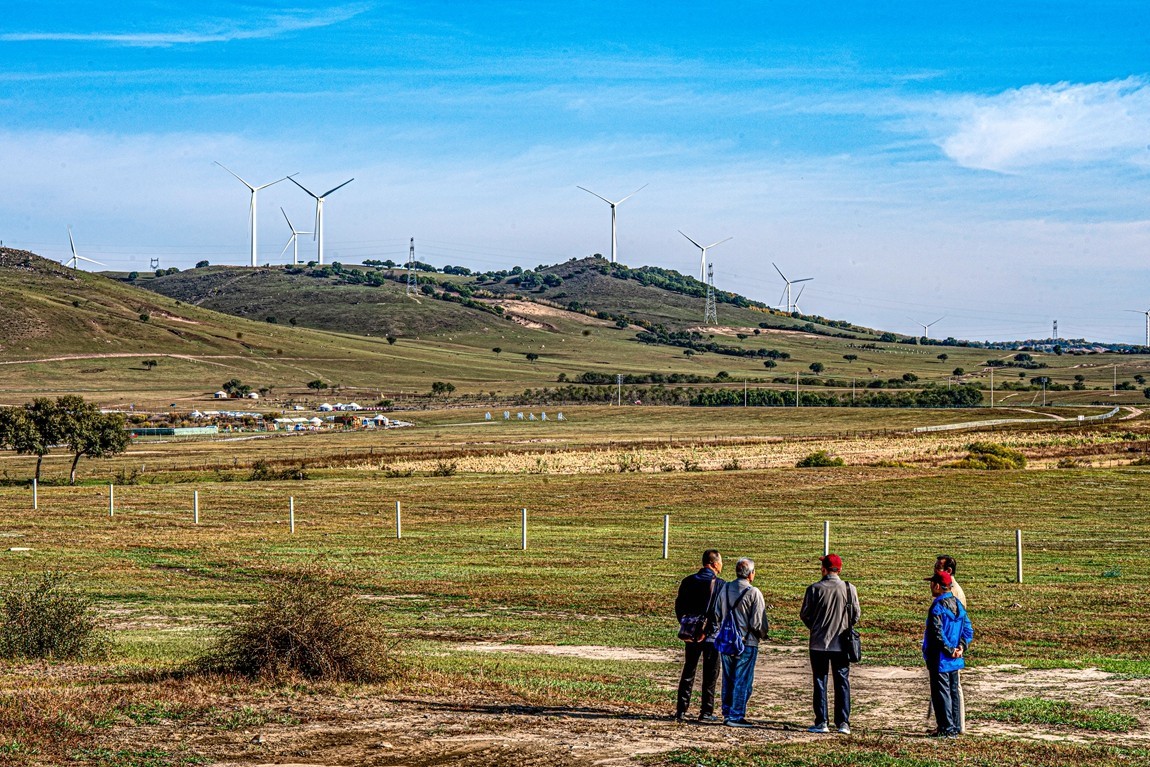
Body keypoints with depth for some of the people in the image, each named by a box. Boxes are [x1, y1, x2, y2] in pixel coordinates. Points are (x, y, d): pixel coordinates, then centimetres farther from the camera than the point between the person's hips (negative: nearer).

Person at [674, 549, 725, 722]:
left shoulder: (688, 582, 2)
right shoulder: (720, 584, -11)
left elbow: (679, 607, 6)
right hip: (712, 636, -4)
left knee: (688, 672, 11)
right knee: (710, 675, 6)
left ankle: (681, 710, 7)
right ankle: (706, 712, 8)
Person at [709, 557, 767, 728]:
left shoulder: (725, 589, 4)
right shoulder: (753, 593, -13)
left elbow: (716, 616, 10)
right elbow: (757, 622, -12)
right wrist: (763, 635, 7)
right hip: (747, 643, -6)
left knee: (728, 680, 15)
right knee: (743, 681, 0)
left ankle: (727, 713, 20)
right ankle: (736, 716, -1)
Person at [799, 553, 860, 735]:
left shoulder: (814, 589, -9)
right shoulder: (849, 589, -4)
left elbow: (804, 614, -3)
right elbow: (856, 614, 2)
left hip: (818, 643, -1)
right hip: (841, 644, 1)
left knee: (820, 682, 6)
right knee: (842, 682, 8)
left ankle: (821, 723, 5)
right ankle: (843, 722, 5)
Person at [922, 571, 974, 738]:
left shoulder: (937, 607, -18)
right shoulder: (958, 604, 8)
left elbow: (938, 634, -24)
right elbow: (968, 630, 8)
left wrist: (950, 650, -15)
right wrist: (961, 647, 0)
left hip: (940, 659, -8)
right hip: (955, 661, 8)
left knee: (941, 693, -2)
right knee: (953, 691, 16)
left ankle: (947, 728, -1)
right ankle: (956, 727, 22)